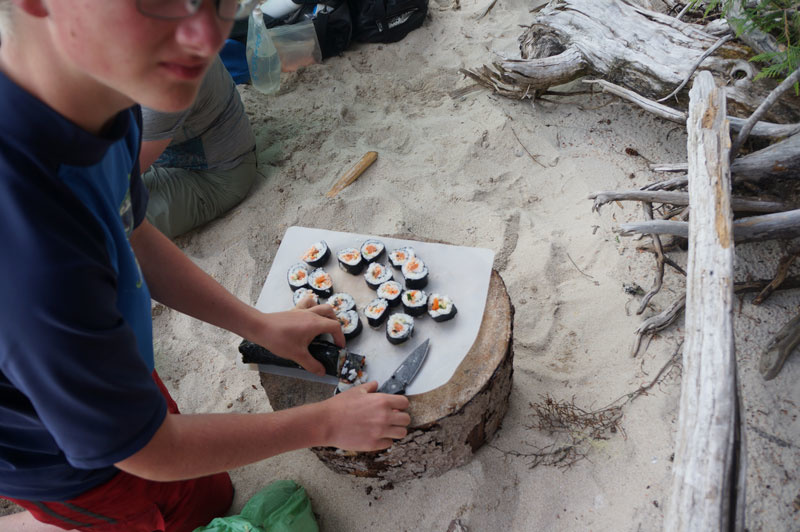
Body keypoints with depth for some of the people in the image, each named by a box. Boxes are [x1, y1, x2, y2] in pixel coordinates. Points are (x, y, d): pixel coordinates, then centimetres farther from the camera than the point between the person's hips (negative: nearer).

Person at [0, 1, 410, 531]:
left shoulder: (106, 99, -21)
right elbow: (150, 453, -28)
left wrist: (261, 326, 0)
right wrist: (325, 423, -16)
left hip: (107, 368, 6)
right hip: (64, 449, -6)